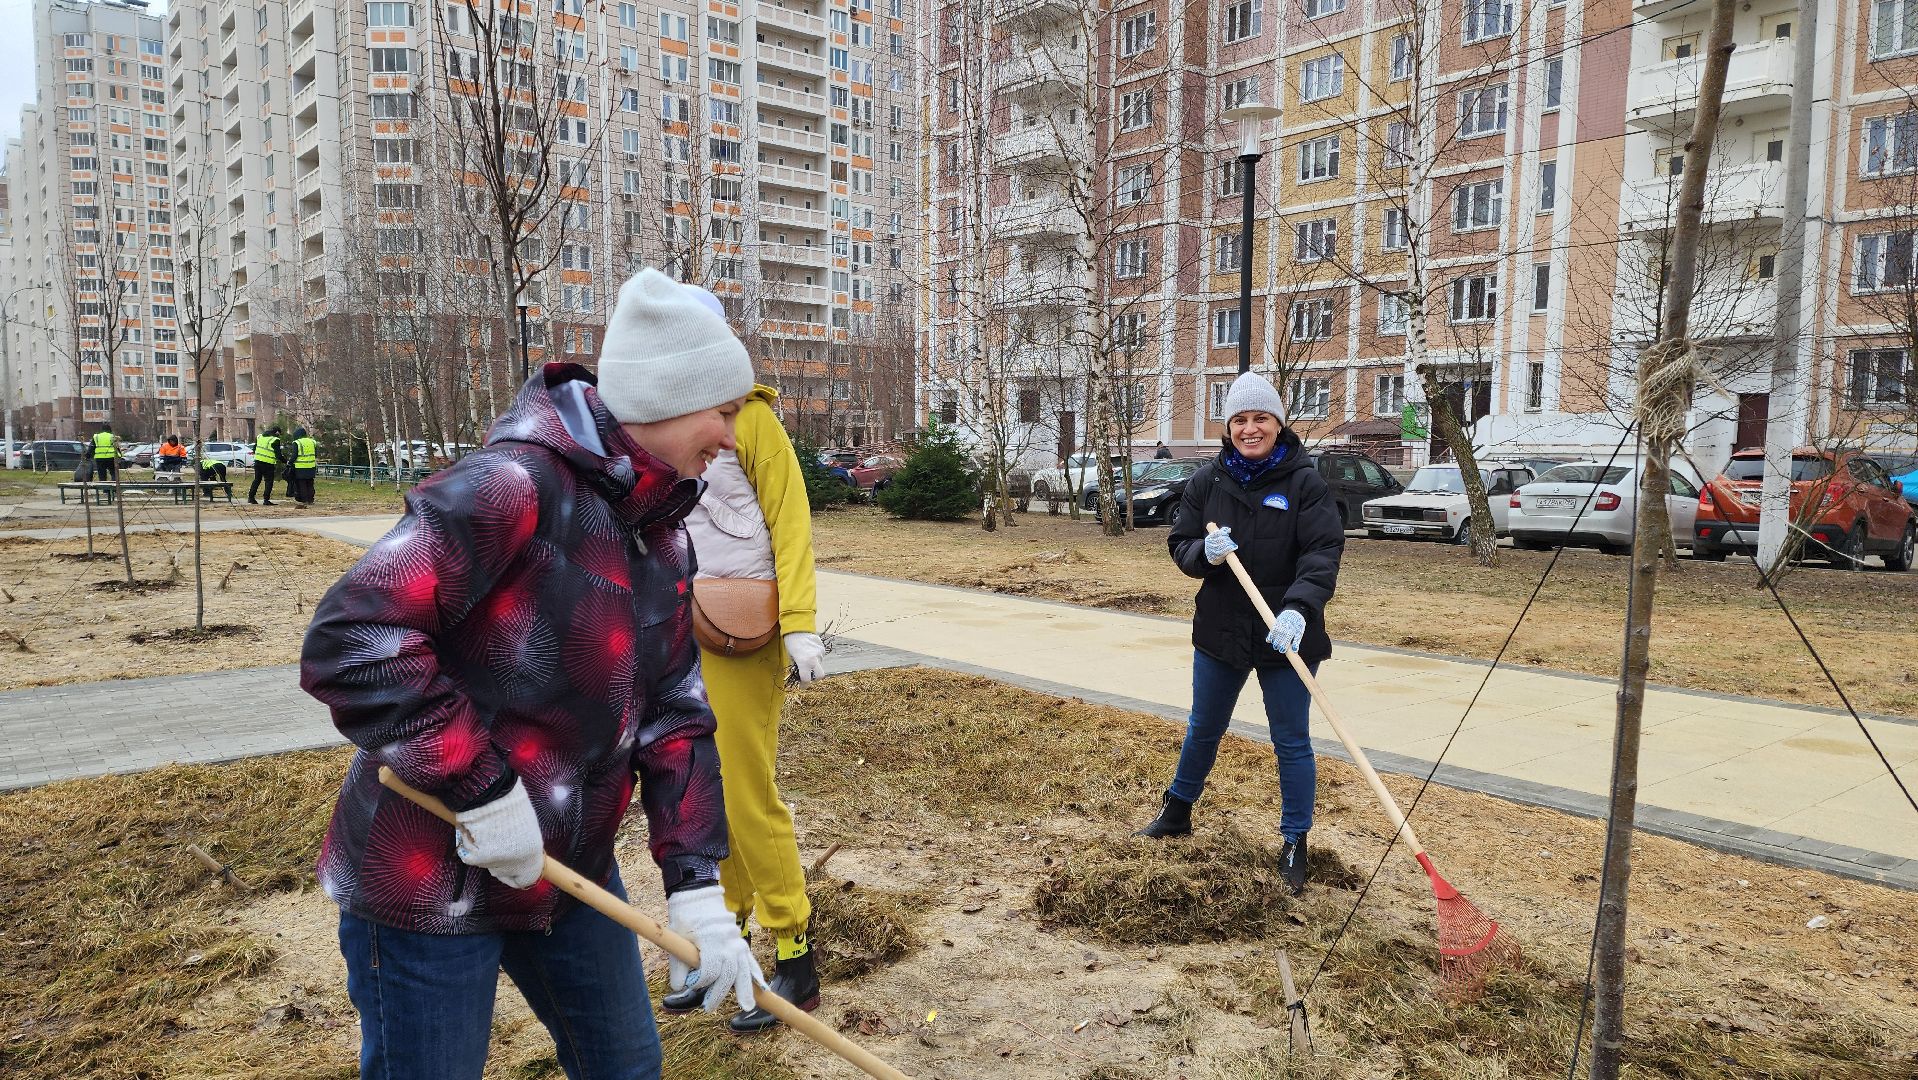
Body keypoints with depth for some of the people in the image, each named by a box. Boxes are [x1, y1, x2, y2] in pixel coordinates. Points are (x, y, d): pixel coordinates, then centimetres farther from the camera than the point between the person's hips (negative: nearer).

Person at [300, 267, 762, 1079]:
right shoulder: (515, 485, -23)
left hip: (572, 862, 8)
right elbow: (349, 644, -29)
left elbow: (675, 717, 3)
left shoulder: (663, 536, 3)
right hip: (431, 876, -7)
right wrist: (482, 792, -26)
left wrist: (695, 888, -1)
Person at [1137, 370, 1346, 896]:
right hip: (1220, 630, 4)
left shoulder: (1304, 481, -11)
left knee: (1292, 741, 6)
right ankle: (1177, 811, 41)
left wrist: (1299, 607, -36)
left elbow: (1324, 552, -20)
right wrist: (1205, 553, -22)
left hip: (1285, 634, -3)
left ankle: (1294, 845, 22)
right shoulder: (1208, 479, -1)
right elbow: (1179, 543, 1)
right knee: (1202, 729, 20)